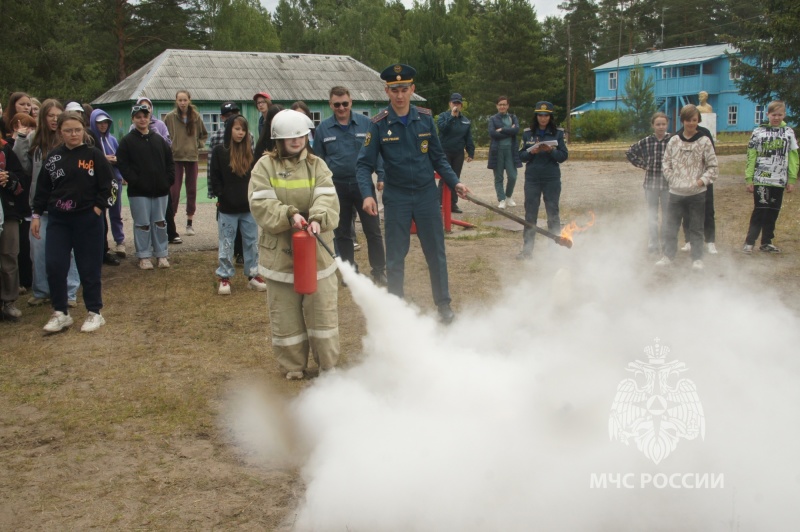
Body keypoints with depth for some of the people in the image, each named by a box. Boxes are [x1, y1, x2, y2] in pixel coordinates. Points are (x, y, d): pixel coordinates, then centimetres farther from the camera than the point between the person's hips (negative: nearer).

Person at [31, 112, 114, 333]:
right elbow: (42, 188, 11)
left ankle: (94, 313, 15)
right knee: (54, 266, -2)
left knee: (89, 267, 3)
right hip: (57, 219, 3)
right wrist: (36, 215, 8)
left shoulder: (95, 155, -2)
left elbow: (107, 186, -2)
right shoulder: (52, 157, 7)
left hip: (87, 219, -3)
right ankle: (60, 313, 12)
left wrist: (97, 209, -10)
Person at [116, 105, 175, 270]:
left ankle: (161, 254, 18)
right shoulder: (127, 141, -2)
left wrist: (169, 180, 0)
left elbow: (170, 161, 12)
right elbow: (123, 165, -7)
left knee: (160, 223, 9)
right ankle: (144, 256, 11)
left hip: (160, 190, 4)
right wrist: (135, 181, -14)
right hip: (138, 191, -3)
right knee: (142, 224, 2)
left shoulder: (159, 140, 11)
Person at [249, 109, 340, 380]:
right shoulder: (265, 166, -1)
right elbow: (261, 205, -11)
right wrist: (289, 216, -25)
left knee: (323, 309, 7)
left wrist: (318, 219, -30)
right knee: (285, 314, 8)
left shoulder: (317, 165, 3)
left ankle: (329, 364, 23)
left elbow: (327, 199, -11)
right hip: (280, 251, -1)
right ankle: (293, 366, 24)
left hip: (317, 251, 1)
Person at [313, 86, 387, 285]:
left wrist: (382, 177, -7)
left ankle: (379, 272, 12)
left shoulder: (365, 123, -3)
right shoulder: (323, 128, 1)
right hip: (337, 187, 2)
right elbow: (318, 160, 7)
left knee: (373, 230, 2)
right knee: (342, 232, 11)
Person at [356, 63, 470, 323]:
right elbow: (364, 164, -8)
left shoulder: (425, 118, -1)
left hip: (427, 194, 2)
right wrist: (367, 195, -23)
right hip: (396, 198, -2)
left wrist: (454, 182, -4)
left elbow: (438, 157, 7)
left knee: (436, 252, 10)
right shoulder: (379, 124, -8)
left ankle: (443, 304, 26)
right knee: (395, 257, 7)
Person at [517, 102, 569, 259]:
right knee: (530, 214, 3)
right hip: (532, 179, 1)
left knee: (553, 213, 5)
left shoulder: (557, 134, 1)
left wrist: (551, 150, -18)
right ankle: (527, 249, 10)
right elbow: (521, 155, 5)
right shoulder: (527, 133, 4)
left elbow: (564, 156, -2)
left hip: (552, 179, -1)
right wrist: (531, 152, -15)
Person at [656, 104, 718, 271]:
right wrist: (672, 179, -1)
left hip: (697, 193, -2)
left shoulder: (704, 141, -4)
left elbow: (713, 167, -1)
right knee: (671, 226, 8)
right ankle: (668, 255, 20)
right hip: (676, 192, 2)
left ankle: (697, 259, 15)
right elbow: (666, 162, 9)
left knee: (696, 227, 6)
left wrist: (702, 181, -12)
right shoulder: (674, 140, 2)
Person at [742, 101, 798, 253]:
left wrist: (792, 180, 3)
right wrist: (749, 179, -4)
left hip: (779, 181, 3)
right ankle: (749, 242, 1)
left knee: (773, 213, 8)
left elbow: (793, 157, 7)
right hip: (761, 180, -3)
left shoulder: (789, 133, 6)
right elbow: (751, 157, 0)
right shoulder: (758, 132, 0)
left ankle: (766, 243, 18)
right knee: (760, 211, -6)